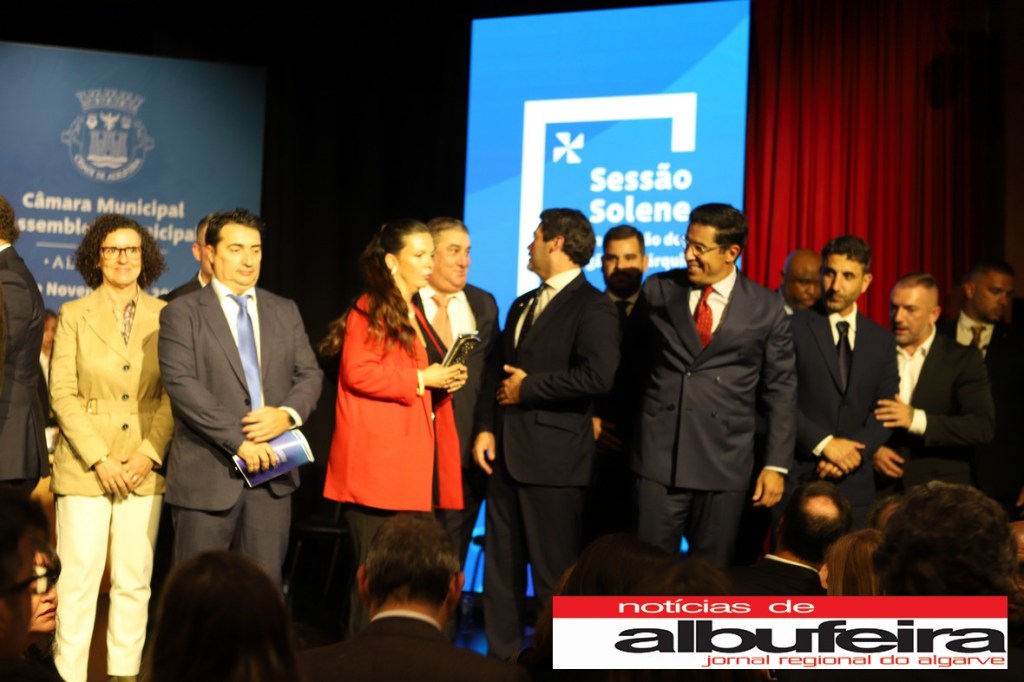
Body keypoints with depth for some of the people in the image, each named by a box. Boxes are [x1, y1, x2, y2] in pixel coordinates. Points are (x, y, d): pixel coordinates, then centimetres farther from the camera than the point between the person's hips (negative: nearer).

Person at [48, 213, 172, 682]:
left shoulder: (164, 316, 6)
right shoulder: (74, 314, 4)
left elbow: (174, 393, 3)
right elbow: (62, 394, -1)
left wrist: (149, 453, -8)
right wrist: (100, 458, -9)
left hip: (143, 468, 1)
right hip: (84, 466, -1)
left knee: (134, 581, 4)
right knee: (78, 579, -3)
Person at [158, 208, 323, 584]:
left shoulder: (285, 312, 15)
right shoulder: (182, 312, 0)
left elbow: (310, 374, 12)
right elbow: (181, 383, -11)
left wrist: (287, 414, -11)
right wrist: (238, 440, -18)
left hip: (271, 472, 4)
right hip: (207, 475, -4)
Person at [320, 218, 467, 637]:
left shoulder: (417, 317, 22)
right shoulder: (369, 312, -7)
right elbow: (359, 373, -19)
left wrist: (447, 380, 12)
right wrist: (421, 378, -17)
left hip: (416, 468, 9)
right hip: (379, 465, -9)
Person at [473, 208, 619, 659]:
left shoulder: (592, 307, -8)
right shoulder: (522, 305, 19)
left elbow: (597, 377, -22)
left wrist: (528, 388, -13)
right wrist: (487, 428, 3)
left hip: (552, 457, -8)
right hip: (507, 453, 8)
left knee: (553, 571, -1)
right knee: (502, 566, 12)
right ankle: (502, 656, 22)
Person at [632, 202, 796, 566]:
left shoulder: (766, 308, 1)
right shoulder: (658, 289, 4)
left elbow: (780, 391, 3)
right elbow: (631, 358, 15)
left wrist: (776, 465, -1)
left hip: (725, 462, -1)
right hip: (659, 455, 1)